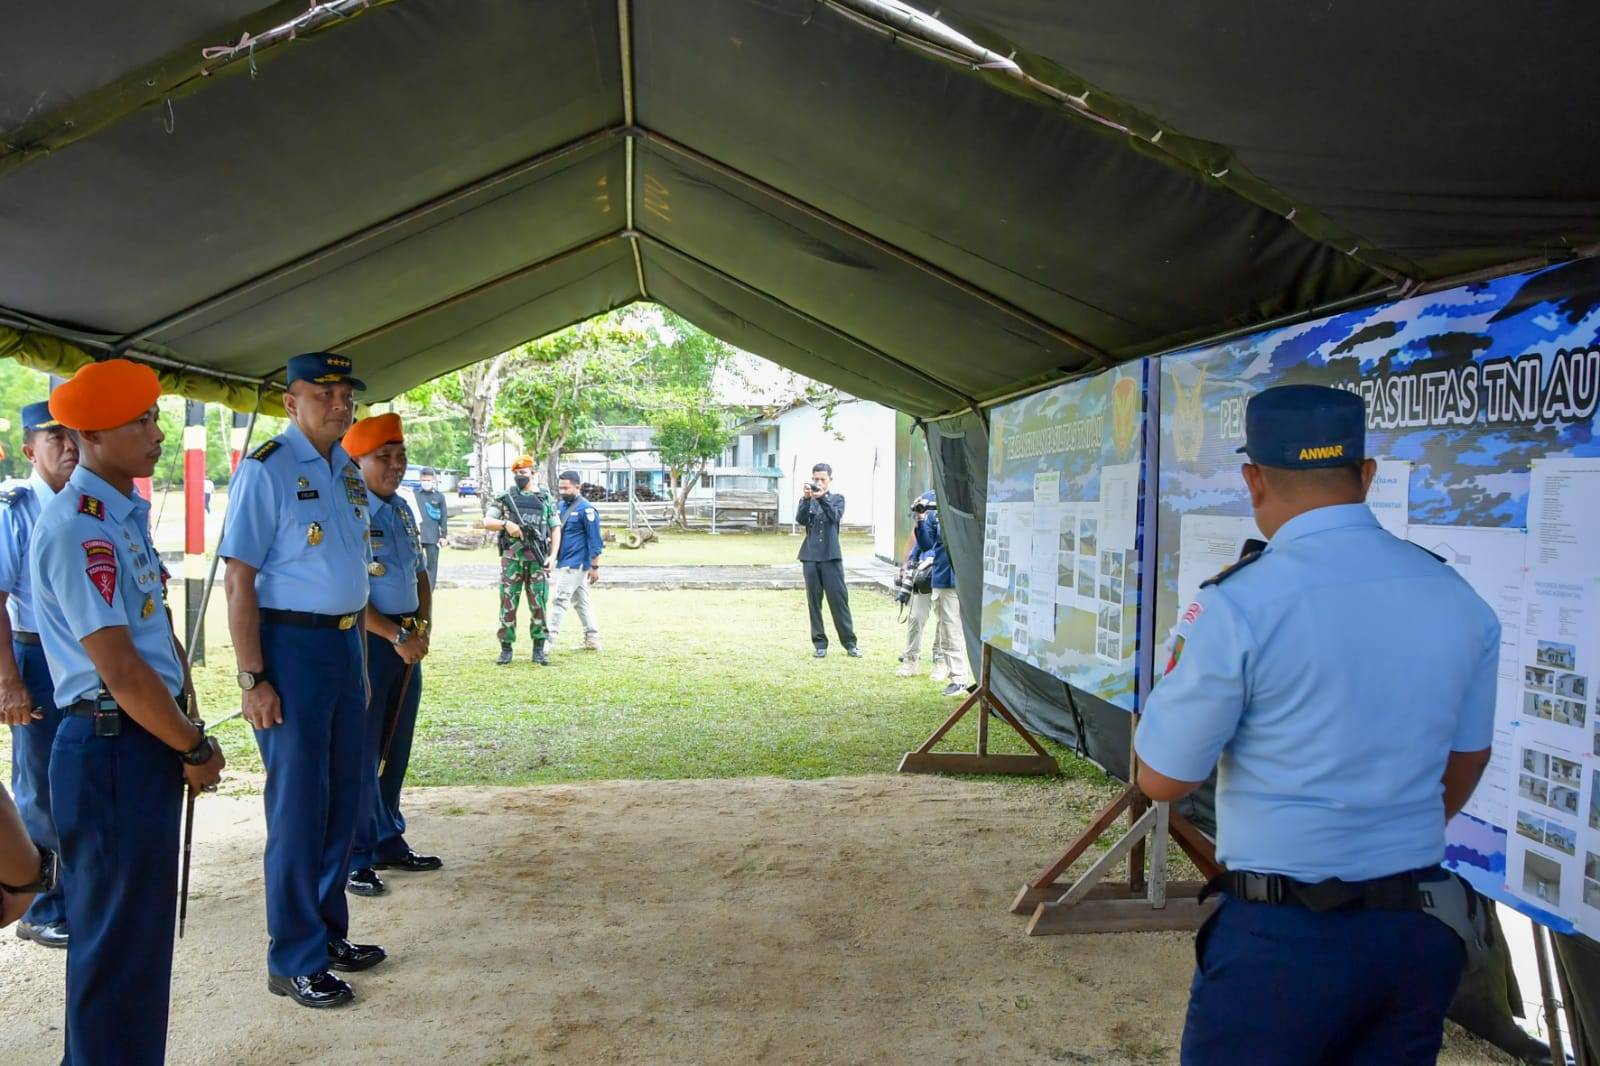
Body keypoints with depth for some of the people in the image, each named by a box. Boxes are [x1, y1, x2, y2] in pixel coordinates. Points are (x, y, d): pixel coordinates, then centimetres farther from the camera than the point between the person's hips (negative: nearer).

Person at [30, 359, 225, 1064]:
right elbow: (119, 669, -21)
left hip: (149, 743, 9)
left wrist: (187, 732, 10)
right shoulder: (78, 527, -17)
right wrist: (194, 747, -10)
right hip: (113, 749, -9)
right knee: (118, 939, 2)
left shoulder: (124, 515, 12)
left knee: (142, 932, 19)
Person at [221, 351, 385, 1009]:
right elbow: (239, 581, -14)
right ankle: (294, 962, 14)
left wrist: (359, 655, 16)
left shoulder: (347, 470, 12)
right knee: (298, 804, 0)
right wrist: (253, 679, -18)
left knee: (346, 793, 15)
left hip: (344, 641, 8)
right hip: (290, 642, -8)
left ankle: (328, 931, 32)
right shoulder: (266, 469, -11)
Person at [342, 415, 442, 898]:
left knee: (396, 750, 16)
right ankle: (357, 858, 8)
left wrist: (422, 628, 4)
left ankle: (389, 842, 28)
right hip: (366, 641, -8)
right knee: (362, 754, -2)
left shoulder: (402, 509, 12)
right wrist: (396, 635, -16)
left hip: (407, 641, 8)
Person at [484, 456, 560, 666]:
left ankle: (539, 649, 9)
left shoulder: (545, 498, 10)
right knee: (508, 603, 1)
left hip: (538, 559, 0)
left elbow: (555, 529, 9)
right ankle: (506, 648, 9)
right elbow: (487, 522, 2)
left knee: (539, 605, 1)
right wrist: (506, 524, -17)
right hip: (511, 558, 0)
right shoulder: (505, 497, 8)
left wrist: (553, 555, -2)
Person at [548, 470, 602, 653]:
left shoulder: (586, 509, -14)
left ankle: (550, 640, -8)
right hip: (563, 563, 9)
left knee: (559, 599, -10)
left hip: (575, 564, -9)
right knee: (581, 601, 13)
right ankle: (592, 640, 19)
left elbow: (594, 540, -14)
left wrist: (594, 567, -14)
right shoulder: (562, 506, 11)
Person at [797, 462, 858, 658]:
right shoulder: (808, 500, 10)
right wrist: (806, 498, -20)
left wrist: (822, 498, -26)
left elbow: (835, 516, -13)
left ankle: (849, 643, 2)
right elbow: (800, 519, -7)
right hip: (810, 556, 2)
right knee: (813, 601, 4)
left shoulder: (837, 499, 7)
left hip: (831, 556, -2)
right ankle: (819, 643, 10)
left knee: (839, 599, -3)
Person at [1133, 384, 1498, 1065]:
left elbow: (1162, 778, -11)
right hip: (1421, 930, 5)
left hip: (1283, 933, -5)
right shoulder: (1459, 599, 0)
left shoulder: (1237, 605, -18)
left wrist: (1191, 671, 2)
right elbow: (1464, 764, 13)